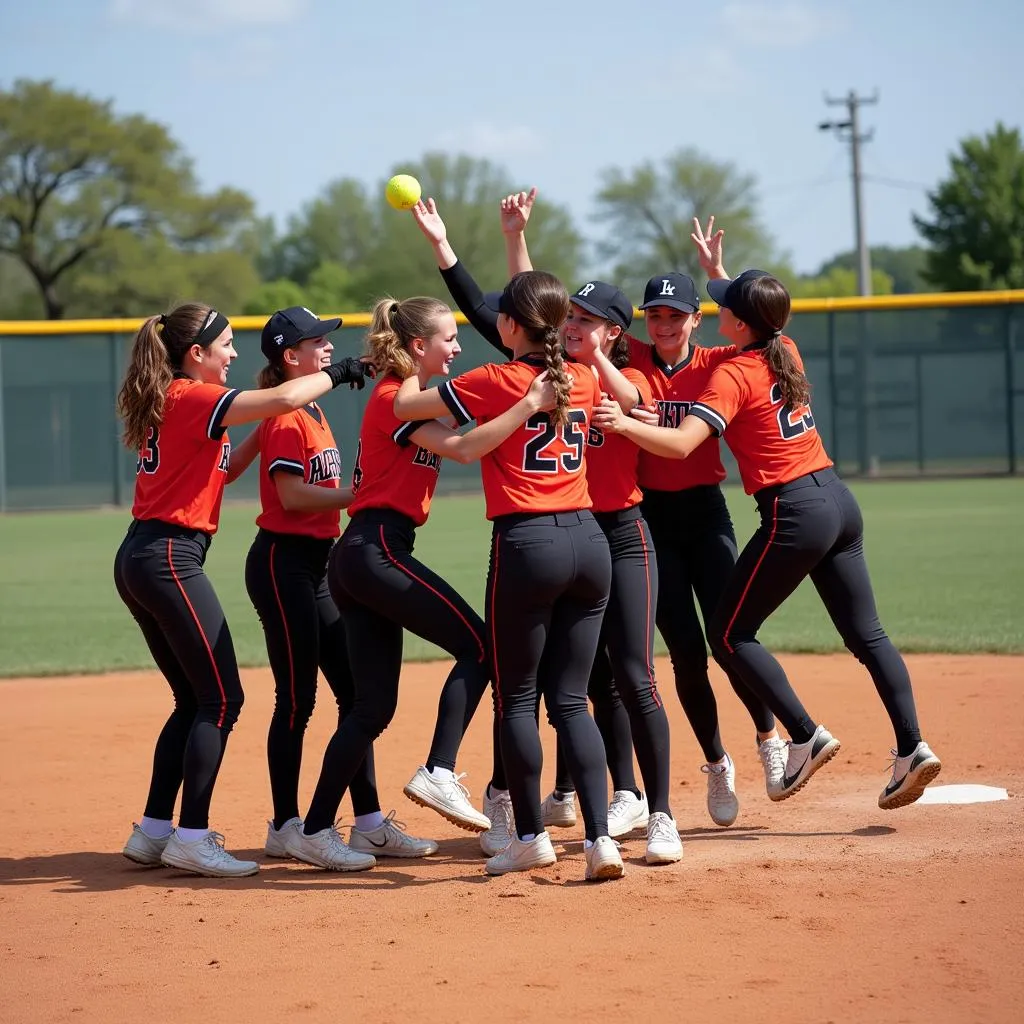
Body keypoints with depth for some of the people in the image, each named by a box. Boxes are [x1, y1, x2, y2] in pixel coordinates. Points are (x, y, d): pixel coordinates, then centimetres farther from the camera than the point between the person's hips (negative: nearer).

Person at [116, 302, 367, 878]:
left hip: (140, 560, 10)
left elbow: (219, 472, 25)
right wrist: (336, 374, -6)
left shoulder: (163, 402, 17)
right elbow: (284, 398, -22)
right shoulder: (193, 398, -10)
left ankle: (154, 832, 16)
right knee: (222, 698, -6)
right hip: (171, 559, -10)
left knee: (194, 700, 15)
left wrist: (263, 434, 15)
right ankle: (192, 838, -8)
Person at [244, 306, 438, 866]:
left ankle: (369, 823, 10)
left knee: (355, 689, 7)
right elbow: (291, 495, -19)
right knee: (297, 698, -5)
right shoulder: (286, 417, -12)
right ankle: (286, 828, 3)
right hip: (283, 562, -10)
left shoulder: (313, 412, 16)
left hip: (316, 566, 10)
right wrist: (360, 493, -16)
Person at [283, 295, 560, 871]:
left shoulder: (402, 396, 21)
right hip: (379, 549, -10)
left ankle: (316, 831, 7)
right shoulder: (396, 398, -10)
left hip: (360, 556, 10)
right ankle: (439, 775, -14)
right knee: (477, 645, -8)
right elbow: (462, 448, -24)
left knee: (374, 706, 7)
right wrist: (529, 404, -29)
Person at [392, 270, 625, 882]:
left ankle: (532, 837, 13)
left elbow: (405, 406, 0)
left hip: (527, 545, -5)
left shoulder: (495, 383, -6)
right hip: (589, 540, 5)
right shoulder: (584, 380, 9)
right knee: (571, 699, 9)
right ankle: (601, 837, -3)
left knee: (517, 700, 8)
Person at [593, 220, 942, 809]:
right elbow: (754, 317, 37)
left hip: (795, 515, -8)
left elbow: (681, 443, -24)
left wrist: (625, 424, -27)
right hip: (841, 502, 8)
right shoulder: (787, 352, 11)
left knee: (731, 633, 4)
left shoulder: (733, 375, -11)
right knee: (867, 634, 10)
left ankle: (807, 736, -3)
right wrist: (715, 270, 36)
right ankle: (912, 747, 0)